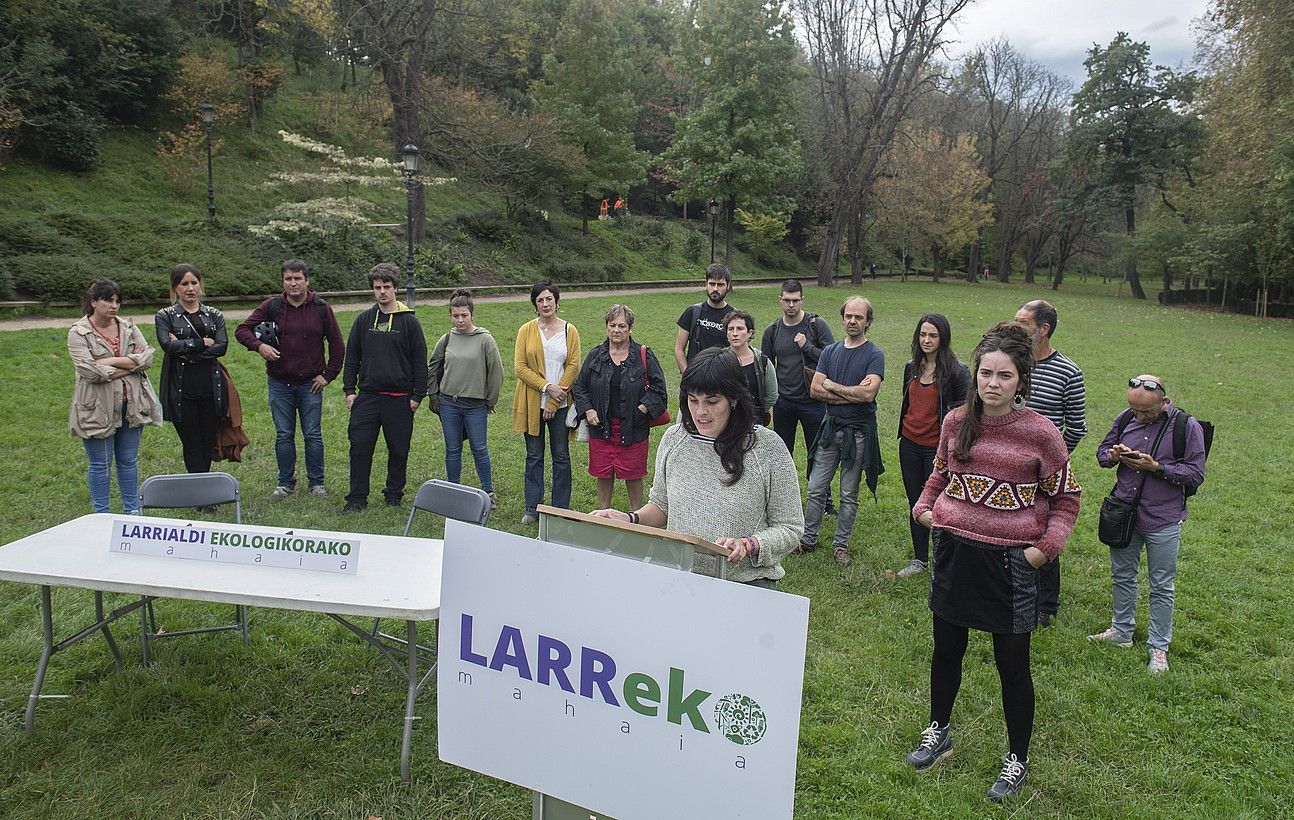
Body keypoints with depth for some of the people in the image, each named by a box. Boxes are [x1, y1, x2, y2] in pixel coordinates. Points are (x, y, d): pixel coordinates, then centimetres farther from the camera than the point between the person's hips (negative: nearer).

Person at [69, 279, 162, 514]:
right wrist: (130, 364, -12)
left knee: (129, 460, 13)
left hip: (131, 405, 4)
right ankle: (101, 515, 18)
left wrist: (111, 361, -14)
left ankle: (132, 510, 24)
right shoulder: (78, 333, -6)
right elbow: (89, 371, -18)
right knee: (101, 464, 6)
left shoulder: (128, 327, 7)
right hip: (99, 408, -4)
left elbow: (148, 357, -5)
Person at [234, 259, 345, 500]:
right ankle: (285, 483, 19)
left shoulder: (322, 308, -1)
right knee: (283, 435, 7)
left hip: (310, 384, -1)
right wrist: (259, 345, -18)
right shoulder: (271, 306, -1)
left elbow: (337, 345, 5)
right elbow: (241, 330, 2)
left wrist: (328, 375, -1)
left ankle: (316, 482, 15)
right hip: (279, 383, 1)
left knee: (313, 435, 4)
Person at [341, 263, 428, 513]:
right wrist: (349, 389, 5)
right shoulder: (364, 320, 8)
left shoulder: (409, 321, -1)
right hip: (367, 396, 2)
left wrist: (418, 395, -4)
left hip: (399, 398, -2)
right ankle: (357, 497, 11)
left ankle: (394, 495, 22)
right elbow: (352, 357, 13)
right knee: (360, 447, 1)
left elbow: (420, 361, 0)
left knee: (398, 450, 6)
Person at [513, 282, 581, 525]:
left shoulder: (569, 331, 1)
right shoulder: (526, 330, 2)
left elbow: (573, 366, -4)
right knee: (534, 456, 9)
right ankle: (533, 509, 18)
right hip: (532, 404, 1)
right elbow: (520, 366, -4)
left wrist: (554, 402, -10)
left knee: (561, 457, 6)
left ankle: (561, 509, 16)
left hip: (560, 405, 0)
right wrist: (546, 387, -15)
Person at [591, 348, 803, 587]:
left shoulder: (768, 448, -6)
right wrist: (631, 519, 1)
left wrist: (747, 545, -18)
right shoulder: (673, 439, 7)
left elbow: (790, 529, -1)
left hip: (746, 583, -3)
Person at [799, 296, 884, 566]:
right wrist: (852, 394, -13)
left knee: (849, 494, 8)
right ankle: (808, 539, 18)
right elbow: (815, 389, -2)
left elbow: (868, 393, -21)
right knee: (816, 489, 6)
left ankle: (841, 544, 21)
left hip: (858, 431, -4)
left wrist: (832, 386, -11)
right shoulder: (830, 351, 7)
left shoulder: (874, 355, -6)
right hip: (830, 427, 4)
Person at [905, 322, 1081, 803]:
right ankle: (938, 733, 40)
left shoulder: (1040, 433, -11)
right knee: (946, 650, 18)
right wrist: (925, 508, 0)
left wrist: (1047, 545, -10)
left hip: (1010, 560, -3)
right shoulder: (956, 422, -1)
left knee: (1012, 664, 8)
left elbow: (1066, 497, 0)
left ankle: (1017, 759, 29)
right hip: (954, 552, 4)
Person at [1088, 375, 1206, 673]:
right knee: (1122, 575, 18)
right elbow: (1102, 452, 10)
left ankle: (1159, 647, 21)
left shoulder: (1187, 426, -12)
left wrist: (1156, 467, -22)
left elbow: (1196, 474, -12)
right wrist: (1113, 455, -12)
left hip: (1163, 519, -4)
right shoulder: (1126, 418, -1)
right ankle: (1121, 632, 35)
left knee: (1161, 586, 7)